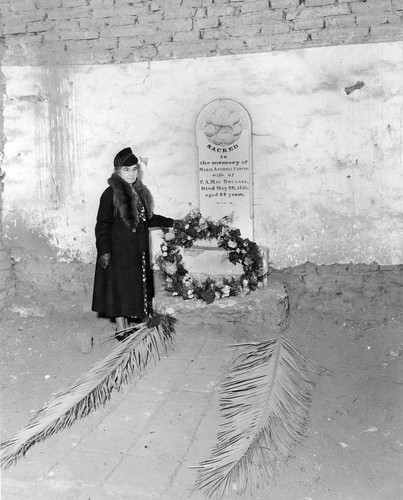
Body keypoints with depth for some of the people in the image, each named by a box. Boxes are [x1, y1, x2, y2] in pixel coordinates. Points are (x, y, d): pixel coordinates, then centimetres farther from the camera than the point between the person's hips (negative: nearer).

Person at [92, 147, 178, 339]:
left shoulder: (140, 192, 10)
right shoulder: (111, 194, -12)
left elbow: (147, 218, 21)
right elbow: (102, 225, -14)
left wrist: (171, 222, 19)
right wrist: (104, 251, -20)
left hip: (138, 250, 7)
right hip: (118, 250, -7)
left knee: (137, 286, 11)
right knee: (120, 286, -1)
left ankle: (127, 325, 24)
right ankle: (121, 329, 11)